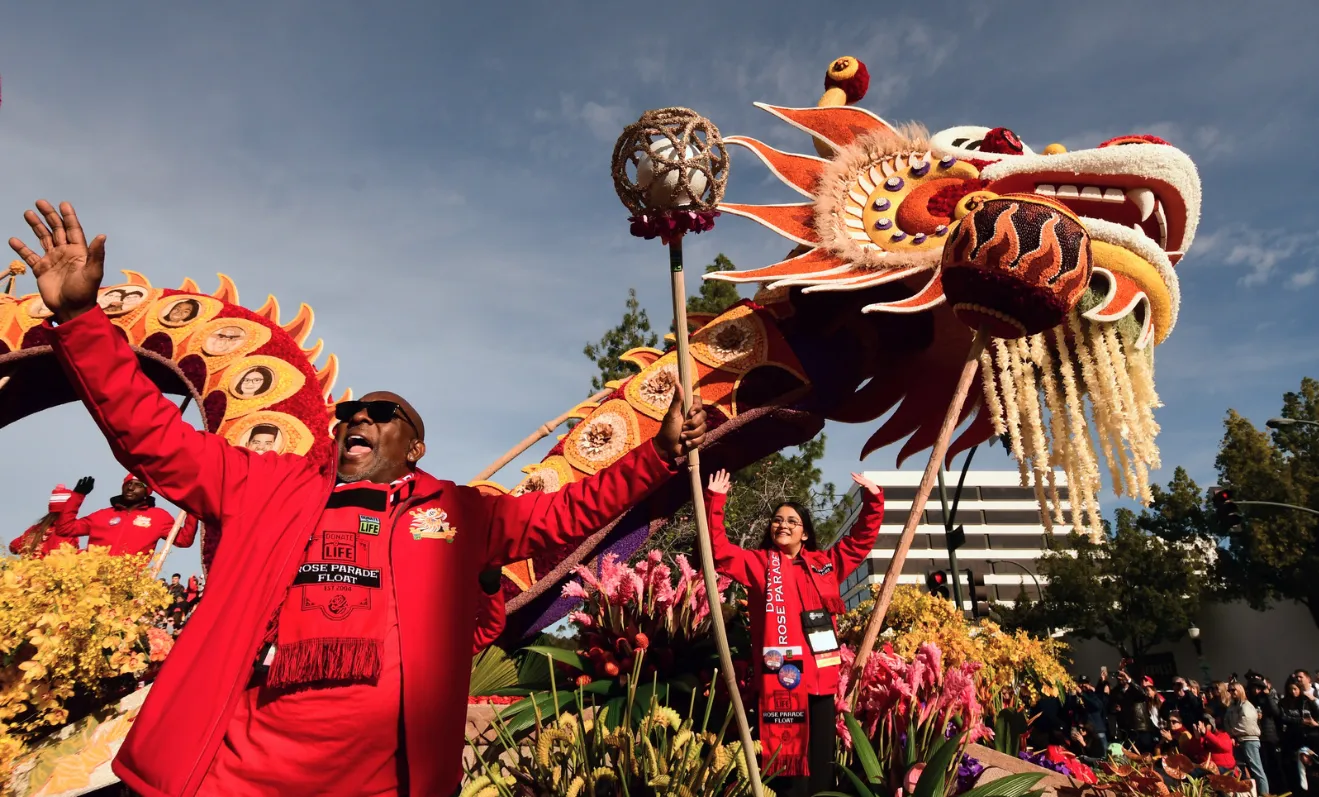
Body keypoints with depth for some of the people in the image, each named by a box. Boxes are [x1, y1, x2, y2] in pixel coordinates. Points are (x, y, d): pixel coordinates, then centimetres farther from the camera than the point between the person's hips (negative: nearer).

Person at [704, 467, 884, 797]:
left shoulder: (825, 563, 15)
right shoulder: (758, 563, 8)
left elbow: (861, 539, 22)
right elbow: (719, 551, -3)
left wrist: (873, 500, 14)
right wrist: (715, 500, -11)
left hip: (821, 674, 3)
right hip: (781, 673, -3)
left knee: (821, 758, 11)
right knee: (788, 756, -2)